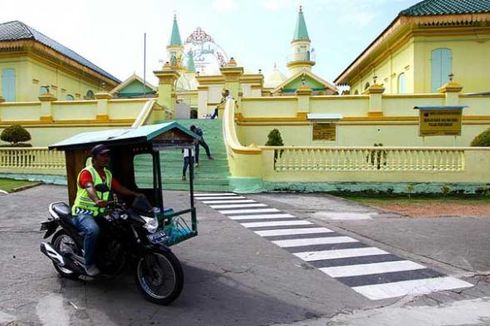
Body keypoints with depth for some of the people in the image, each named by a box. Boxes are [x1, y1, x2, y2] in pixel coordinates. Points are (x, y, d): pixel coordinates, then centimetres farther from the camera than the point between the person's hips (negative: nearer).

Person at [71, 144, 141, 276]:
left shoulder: (108, 174, 14)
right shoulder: (86, 172, -12)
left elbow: (119, 188, 9)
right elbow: (90, 188, -32)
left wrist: (135, 194, -6)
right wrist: (97, 201, -52)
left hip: (99, 213, 8)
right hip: (83, 212, -8)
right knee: (93, 230, -35)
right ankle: (89, 264, -17)